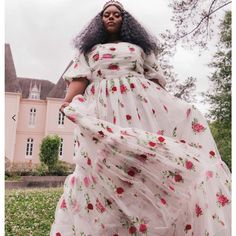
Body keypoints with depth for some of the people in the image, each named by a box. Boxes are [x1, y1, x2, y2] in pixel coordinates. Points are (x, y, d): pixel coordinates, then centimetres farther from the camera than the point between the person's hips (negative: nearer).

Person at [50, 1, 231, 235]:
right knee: (104, 165, -12)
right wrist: (68, 102, -8)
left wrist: (167, 103, 10)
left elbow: (155, 77, 20)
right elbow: (80, 78, 9)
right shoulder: (89, 50, 23)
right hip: (104, 109, -1)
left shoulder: (139, 47, 25)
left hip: (143, 105, 2)